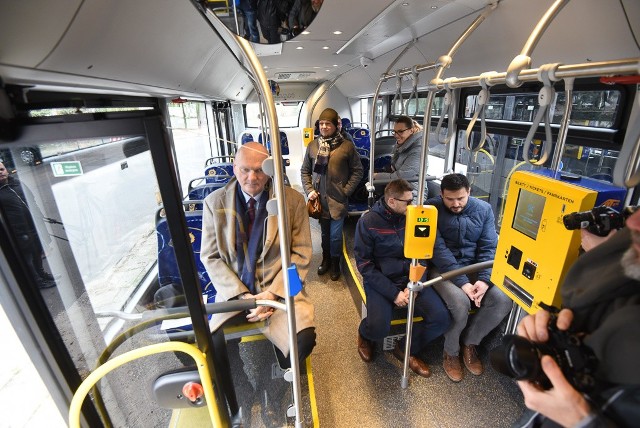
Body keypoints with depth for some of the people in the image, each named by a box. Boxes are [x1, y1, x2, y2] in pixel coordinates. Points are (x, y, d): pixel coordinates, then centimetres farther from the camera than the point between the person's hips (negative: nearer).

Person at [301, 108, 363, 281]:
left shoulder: (347, 146, -5)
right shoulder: (312, 146, 4)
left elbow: (358, 171, -1)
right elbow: (304, 170, 10)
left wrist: (346, 191, -8)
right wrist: (309, 190, -2)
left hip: (338, 199, -3)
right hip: (319, 198, 3)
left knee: (335, 234, 7)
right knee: (324, 232, 18)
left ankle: (335, 263, 29)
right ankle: (326, 259, 38)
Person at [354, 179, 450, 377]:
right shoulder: (368, 221, -12)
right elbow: (365, 265, -12)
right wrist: (393, 293, -18)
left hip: (411, 277, 4)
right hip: (380, 280, -4)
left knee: (441, 318, -12)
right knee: (379, 328, -25)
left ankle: (406, 348, 15)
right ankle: (365, 334, 15)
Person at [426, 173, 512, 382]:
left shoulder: (483, 209, 1)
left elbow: (489, 247, -4)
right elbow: (438, 249, -18)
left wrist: (484, 279, -20)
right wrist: (462, 282, -25)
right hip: (443, 268, -4)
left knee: (503, 300, -18)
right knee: (460, 304, -30)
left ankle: (470, 343, 8)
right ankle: (451, 352, 2)